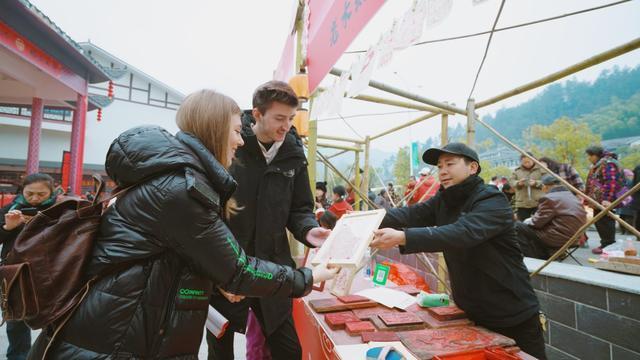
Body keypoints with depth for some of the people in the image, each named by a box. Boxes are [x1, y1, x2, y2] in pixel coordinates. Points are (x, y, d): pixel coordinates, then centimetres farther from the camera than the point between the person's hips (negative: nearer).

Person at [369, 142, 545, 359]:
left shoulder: (492, 201, -21)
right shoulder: (443, 201, 2)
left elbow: (462, 233, -39)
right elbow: (409, 215, -13)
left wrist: (402, 237, -49)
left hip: (514, 318, -6)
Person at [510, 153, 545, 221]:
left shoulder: (540, 169, 3)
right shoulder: (517, 170, 8)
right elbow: (511, 182, 5)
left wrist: (536, 183, -18)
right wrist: (518, 183, -15)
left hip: (538, 203, -2)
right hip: (522, 203, 2)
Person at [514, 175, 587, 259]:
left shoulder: (549, 198, -15)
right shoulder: (573, 197, 15)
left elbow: (537, 222, -15)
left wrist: (527, 221, 7)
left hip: (559, 240, -10)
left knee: (518, 226, -4)